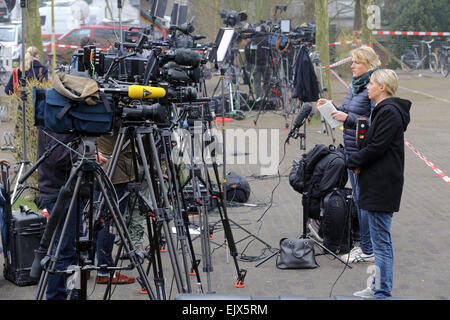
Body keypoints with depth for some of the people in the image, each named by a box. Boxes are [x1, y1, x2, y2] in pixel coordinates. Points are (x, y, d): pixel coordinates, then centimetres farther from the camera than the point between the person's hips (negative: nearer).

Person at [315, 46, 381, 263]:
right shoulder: (355, 86, 13)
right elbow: (346, 112, 21)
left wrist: (348, 119, -24)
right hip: (351, 151, 10)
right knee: (358, 198, 15)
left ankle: (368, 251, 4)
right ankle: (365, 244, 26)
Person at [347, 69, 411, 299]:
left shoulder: (389, 112, -17)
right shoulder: (384, 110, 16)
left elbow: (377, 148, -20)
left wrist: (353, 162, -7)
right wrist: (358, 162, 4)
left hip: (382, 185, -11)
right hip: (378, 183, 11)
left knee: (380, 239, -6)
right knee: (381, 238, 16)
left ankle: (382, 292, -2)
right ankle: (379, 286, 25)